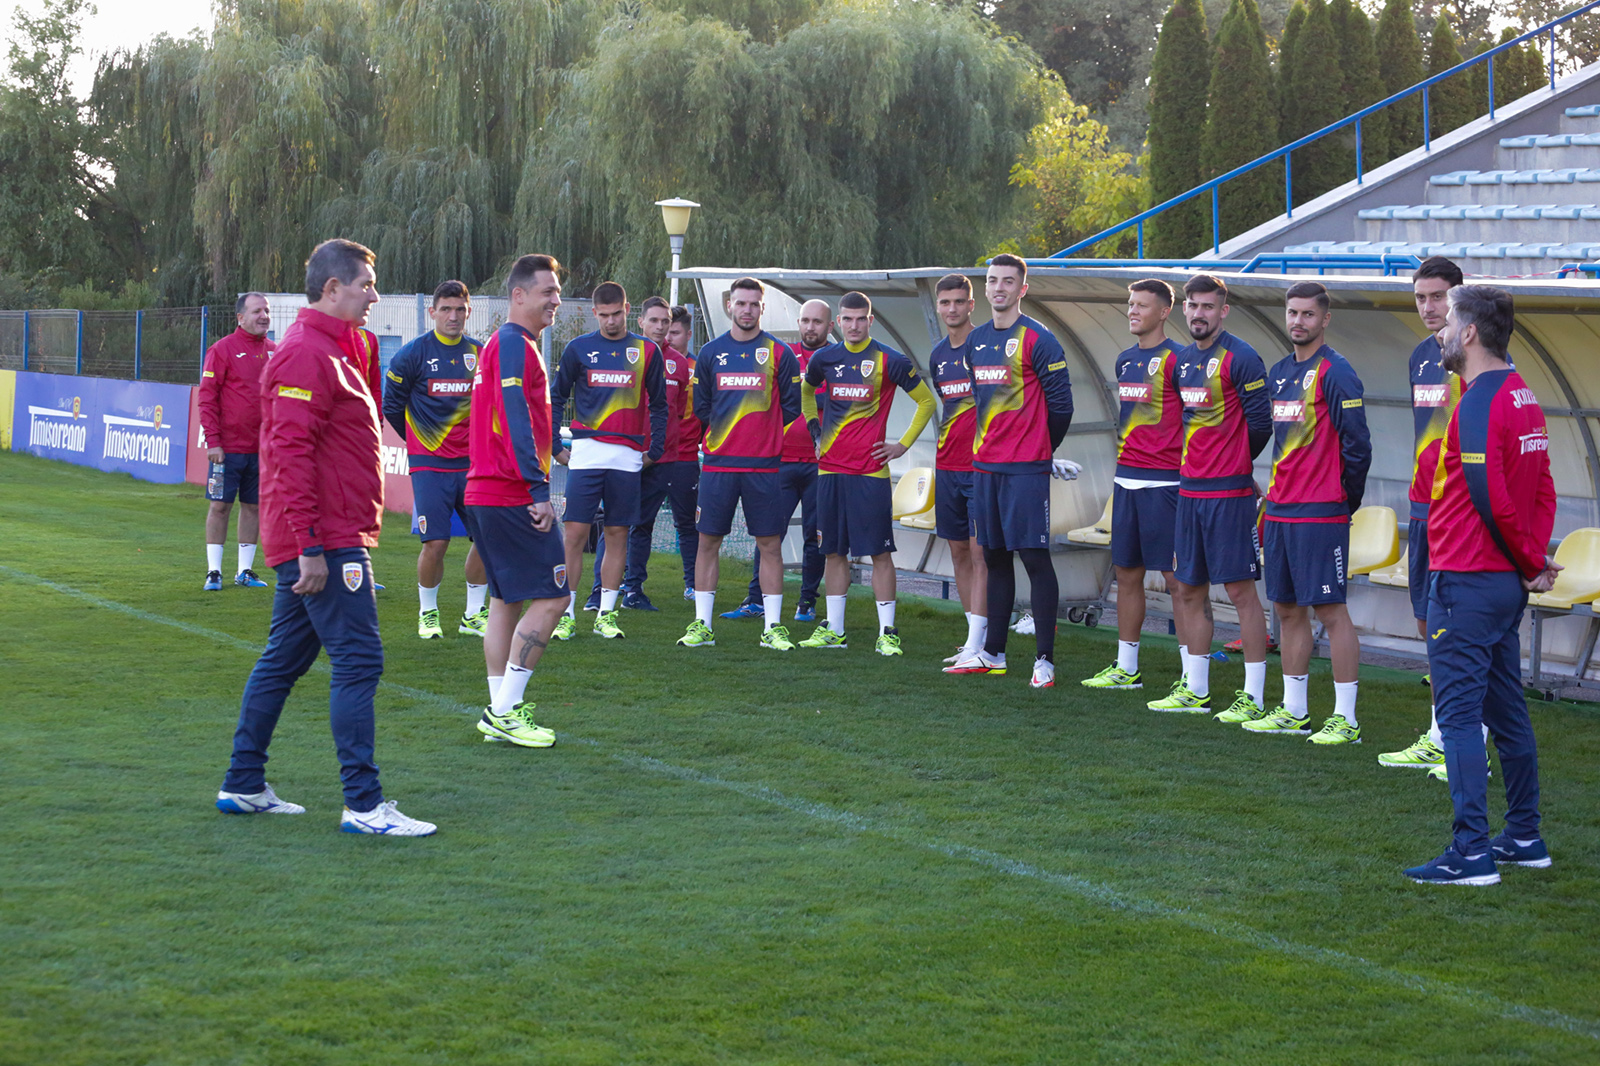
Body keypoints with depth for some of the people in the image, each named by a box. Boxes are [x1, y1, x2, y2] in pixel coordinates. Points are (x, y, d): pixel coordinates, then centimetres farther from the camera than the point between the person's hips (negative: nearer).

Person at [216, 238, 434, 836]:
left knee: (284, 660, 14)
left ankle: (243, 786, 22)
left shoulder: (327, 353, 19)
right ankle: (363, 804, -9)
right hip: (326, 542, -11)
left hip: (321, 542, 11)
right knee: (358, 662, -10)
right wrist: (310, 547, -24)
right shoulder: (306, 355, -15)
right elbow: (291, 452, -21)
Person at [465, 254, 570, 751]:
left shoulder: (502, 345, 20)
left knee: (508, 600, 13)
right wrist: (539, 490, -23)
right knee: (552, 597, -8)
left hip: (487, 494, 11)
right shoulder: (515, 345, -12)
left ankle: (501, 712, 15)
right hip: (512, 497, -11)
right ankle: (505, 711, -8)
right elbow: (515, 421, -21)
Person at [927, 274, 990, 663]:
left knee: (980, 551, -8)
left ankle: (976, 645, -10)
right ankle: (978, 633, 18)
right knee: (958, 550, 9)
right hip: (947, 467, 7)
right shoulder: (938, 355, 13)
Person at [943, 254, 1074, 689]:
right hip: (984, 465, 7)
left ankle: (1045, 659, -3)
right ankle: (993, 653, 20)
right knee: (995, 558, 13)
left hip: (1026, 469, -7)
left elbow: (1060, 404, -7)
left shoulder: (1038, 340, -9)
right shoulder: (976, 341, 12)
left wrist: (1041, 452, 3)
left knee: (1035, 557, -6)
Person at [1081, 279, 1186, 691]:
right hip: (1126, 479, 8)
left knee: (1176, 576, -5)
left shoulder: (1175, 360, -10)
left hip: (1163, 482, -8)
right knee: (1126, 573, 12)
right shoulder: (1125, 360, 14)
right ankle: (1126, 668, 20)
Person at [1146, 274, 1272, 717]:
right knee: (1189, 589, 11)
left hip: (1228, 493, -8)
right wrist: (1194, 465, 13)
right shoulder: (1183, 360, 13)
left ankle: (1254, 696, -1)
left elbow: (1260, 423, -11)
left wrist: (1233, 464, 2)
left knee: (1240, 590, -5)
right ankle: (1195, 689, 21)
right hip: (1190, 490, 8)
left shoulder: (1240, 358, -10)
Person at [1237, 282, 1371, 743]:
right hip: (1280, 510, 8)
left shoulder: (1335, 372, -11)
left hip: (1320, 514, -8)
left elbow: (1357, 445, -12)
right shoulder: (1279, 372, 14)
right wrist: (1280, 491, 18)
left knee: (1331, 610, -6)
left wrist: (1345, 501, -5)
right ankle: (1293, 710, 21)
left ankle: (1345, 718, -3)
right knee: (1288, 608, 12)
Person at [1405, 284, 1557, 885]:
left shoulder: (1479, 403, -18)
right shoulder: (1522, 396, 12)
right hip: (1506, 582, 10)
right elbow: (1542, 490, 14)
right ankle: (1523, 837, 24)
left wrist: (1531, 563, -8)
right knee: (1506, 710, 16)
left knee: (1459, 713, -7)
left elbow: (1492, 498, -22)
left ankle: (1471, 853, -7)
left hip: (1467, 582, -10)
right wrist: (1534, 558, 5)